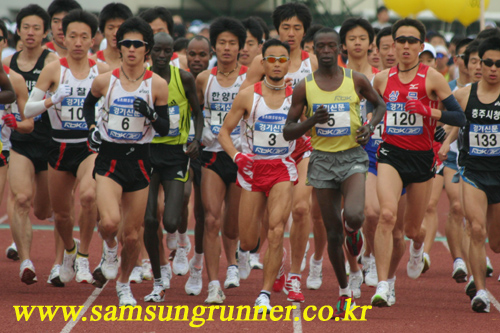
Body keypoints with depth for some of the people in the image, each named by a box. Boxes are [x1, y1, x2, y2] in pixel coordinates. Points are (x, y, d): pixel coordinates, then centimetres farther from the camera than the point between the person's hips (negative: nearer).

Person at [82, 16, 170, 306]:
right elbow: (89, 103, 20)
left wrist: (151, 114, -20)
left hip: (139, 159, 1)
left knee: (133, 235, 6)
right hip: (109, 157, -1)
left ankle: (124, 285, 30)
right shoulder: (104, 81, -2)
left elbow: (165, 129, -1)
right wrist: (91, 128, 4)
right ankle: (110, 247, 12)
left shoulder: (157, 85, -4)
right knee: (110, 222, -24)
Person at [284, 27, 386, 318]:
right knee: (334, 235, 6)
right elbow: (288, 132, 2)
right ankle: (345, 292, 24)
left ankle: (352, 228, 11)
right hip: (323, 160, 1)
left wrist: (371, 126, -4)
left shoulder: (356, 80, -2)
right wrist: (312, 120, -17)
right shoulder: (304, 88, -1)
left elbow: (380, 104, 16)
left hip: (353, 156, -1)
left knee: (354, 216, -28)